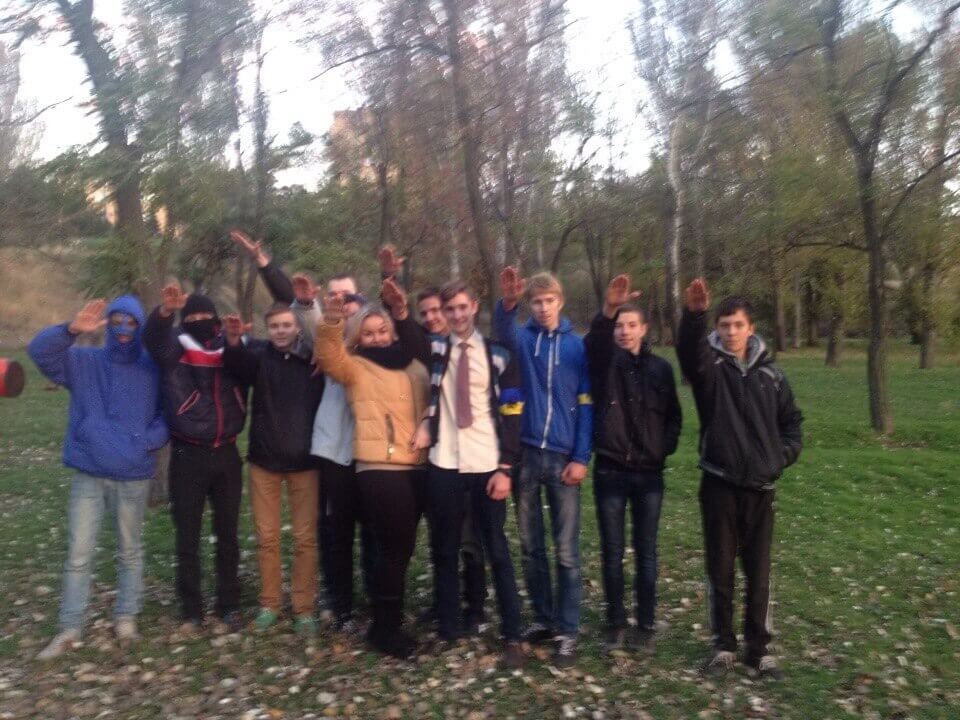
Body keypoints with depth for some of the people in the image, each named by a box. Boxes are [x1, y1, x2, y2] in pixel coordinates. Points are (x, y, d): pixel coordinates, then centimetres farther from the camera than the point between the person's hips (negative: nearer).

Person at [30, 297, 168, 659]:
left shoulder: (153, 369, 0)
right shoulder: (84, 362, 2)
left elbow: (169, 415, 1)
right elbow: (40, 351, -13)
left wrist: (145, 442, -15)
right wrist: (71, 330, -31)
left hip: (134, 475, 0)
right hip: (88, 474, 0)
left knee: (130, 551, 12)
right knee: (78, 554, 3)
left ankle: (126, 617, 25)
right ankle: (69, 629, 13)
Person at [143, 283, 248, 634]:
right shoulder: (175, 349, -3)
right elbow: (153, 338, -23)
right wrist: (165, 310, -45)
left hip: (226, 454, 2)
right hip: (188, 456, -2)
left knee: (227, 534, 11)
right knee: (188, 537, 7)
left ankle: (229, 605, 24)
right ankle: (191, 610, 20)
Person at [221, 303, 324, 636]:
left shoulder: (314, 356, 2)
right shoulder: (258, 354, 0)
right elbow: (236, 364, -19)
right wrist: (233, 341, -40)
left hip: (304, 461, -1)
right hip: (264, 459, 1)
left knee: (305, 537, 4)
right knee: (267, 536, 10)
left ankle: (304, 608, 15)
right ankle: (269, 604, 24)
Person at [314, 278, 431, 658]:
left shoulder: (412, 365, 14)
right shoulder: (356, 367, 0)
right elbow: (328, 355, -14)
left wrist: (402, 313, 7)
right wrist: (331, 322, -34)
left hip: (413, 466, 6)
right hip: (379, 469, -6)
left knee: (401, 548, 14)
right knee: (394, 548, -4)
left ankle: (389, 622, 29)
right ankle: (385, 628, 12)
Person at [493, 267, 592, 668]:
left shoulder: (578, 346, 2)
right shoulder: (523, 339, 5)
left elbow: (586, 406, 0)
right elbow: (502, 330, -21)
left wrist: (581, 457, -7)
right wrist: (508, 302, -42)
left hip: (564, 458, -2)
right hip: (526, 455, 2)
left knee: (567, 551, 3)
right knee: (531, 546, 11)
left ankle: (568, 632, 12)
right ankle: (543, 618, 26)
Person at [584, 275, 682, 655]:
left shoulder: (660, 368, 5)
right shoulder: (604, 363, -1)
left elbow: (673, 416, 13)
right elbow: (593, 342, -26)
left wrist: (664, 448, -2)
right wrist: (607, 310, -43)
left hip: (649, 473, 1)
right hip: (610, 472, -1)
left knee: (646, 552, 8)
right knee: (612, 552, 7)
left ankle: (645, 625, 20)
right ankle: (616, 624, 20)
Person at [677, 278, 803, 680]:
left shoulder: (770, 373, 8)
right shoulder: (709, 365, -3)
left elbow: (791, 421, 17)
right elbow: (689, 348, -27)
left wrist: (782, 457, 0)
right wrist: (694, 313, -45)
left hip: (760, 487, 2)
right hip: (719, 484, -2)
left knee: (759, 571, 9)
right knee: (720, 570, 8)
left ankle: (759, 648, 23)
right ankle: (723, 645, 22)